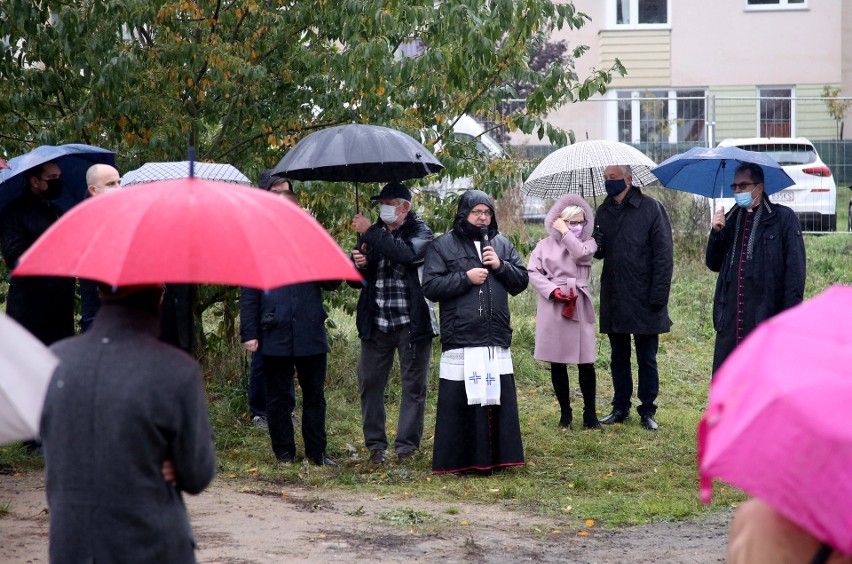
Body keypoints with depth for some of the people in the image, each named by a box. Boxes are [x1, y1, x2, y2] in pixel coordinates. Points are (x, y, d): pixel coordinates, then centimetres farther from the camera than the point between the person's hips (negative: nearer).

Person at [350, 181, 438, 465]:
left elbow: (406, 253, -26)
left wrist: (370, 232, -23)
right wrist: (358, 263, -9)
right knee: (370, 381, 3)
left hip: (411, 322, -4)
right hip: (377, 323, 4)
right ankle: (376, 444, 13)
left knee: (413, 384, 1)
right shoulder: (374, 233, 11)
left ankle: (406, 446, 8)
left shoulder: (420, 231, -3)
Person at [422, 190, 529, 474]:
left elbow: (522, 280, 15)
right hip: (460, 339, -4)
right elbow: (430, 286, -4)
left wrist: (501, 266, -2)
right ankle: (459, 459, 2)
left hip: (497, 338, 4)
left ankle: (495, 456, 12)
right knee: (459, 401, -5)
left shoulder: (501, 245, 16)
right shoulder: (443, 246, 4)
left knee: (498, 397, 4)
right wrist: (466, 278, -10)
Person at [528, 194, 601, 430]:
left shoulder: (588, 243, 7)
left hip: (579, 307, -1)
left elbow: (580, 254, -15)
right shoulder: (545, 245, 7)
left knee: (586, 362, -3)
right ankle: (565, 412, 16)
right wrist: (553, 290, -10)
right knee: (557, 363, 6)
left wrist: (565, 233, -7)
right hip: (553, 308, 1)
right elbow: (533, 271, 2)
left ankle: (590, 413, 6)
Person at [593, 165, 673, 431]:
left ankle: (647, 411, 12)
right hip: (614, 300, 5)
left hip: (643, 300, -5)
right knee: (619, 358, 13)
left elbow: (663, 254, -8)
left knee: (647, 359, 4)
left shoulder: (651, 209, -6)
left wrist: (658, 295, -14)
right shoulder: (604, 212, 10)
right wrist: (594, 245, -9)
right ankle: (620, 407, 22)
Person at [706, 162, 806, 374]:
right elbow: (714, 264, 18)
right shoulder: (730, 220, 17)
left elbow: (795, 269, -4)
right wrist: (716, 233, 0)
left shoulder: (783, 218, 0)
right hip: (730, 320, 5)